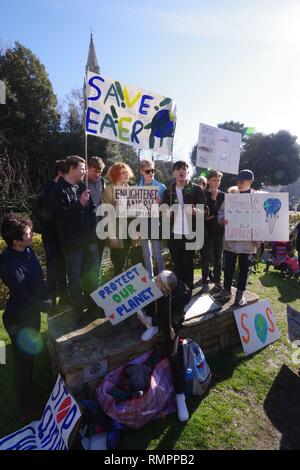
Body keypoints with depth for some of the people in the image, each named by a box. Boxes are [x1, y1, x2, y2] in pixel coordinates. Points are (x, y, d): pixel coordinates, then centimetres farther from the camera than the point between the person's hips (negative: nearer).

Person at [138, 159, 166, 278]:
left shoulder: (161, 187, -1)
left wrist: (159, 204, -19)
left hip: (156, 223, -3)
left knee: (157, 253, -1)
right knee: (146, 254, 12)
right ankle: (149, 278, 24)